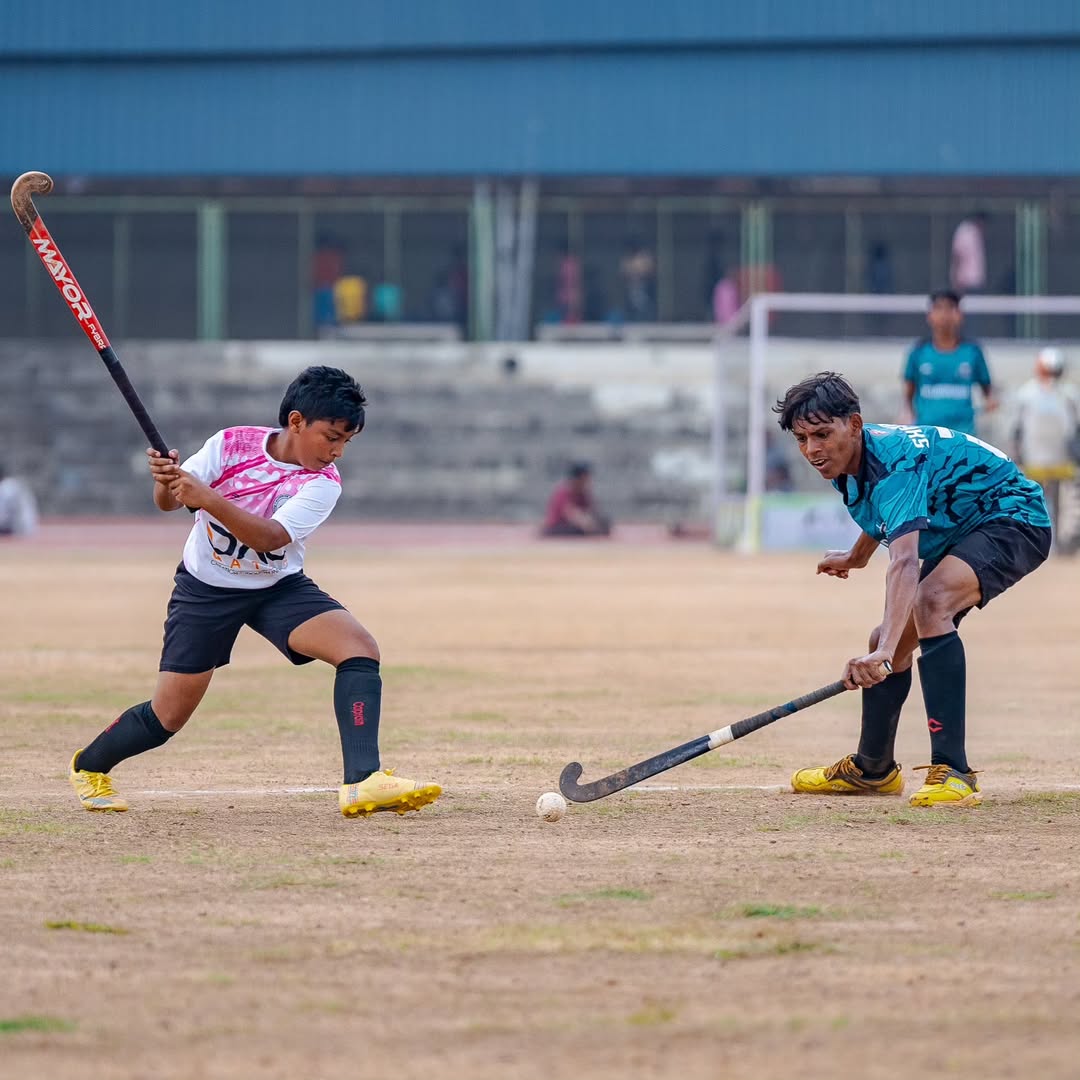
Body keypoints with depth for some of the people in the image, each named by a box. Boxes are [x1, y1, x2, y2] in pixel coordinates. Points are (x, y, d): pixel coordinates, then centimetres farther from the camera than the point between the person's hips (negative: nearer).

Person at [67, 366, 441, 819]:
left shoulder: (323, 483, -16)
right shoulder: (232, 445, -15)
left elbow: (269, 537, -31)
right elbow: (168, 502, -16)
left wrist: (208, 499, -44)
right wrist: (166, 481, -40)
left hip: (280, 587, 1)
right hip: (206, 589, -1)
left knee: (360, 647, -23)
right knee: (169, 716, -1)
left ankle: (362, 782, -31)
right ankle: (89, 765, 29)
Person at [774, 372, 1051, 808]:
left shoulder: (896, 461, -33)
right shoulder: (849, 463, -4)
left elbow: (905, 561, -48)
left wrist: (884, 652, -60)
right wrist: (856, 557, 41)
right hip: (955, 534, 11)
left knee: (929, 602, -35)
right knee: (888, 644, 13)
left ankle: (952, 773, -39)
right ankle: (871, 771, 39)